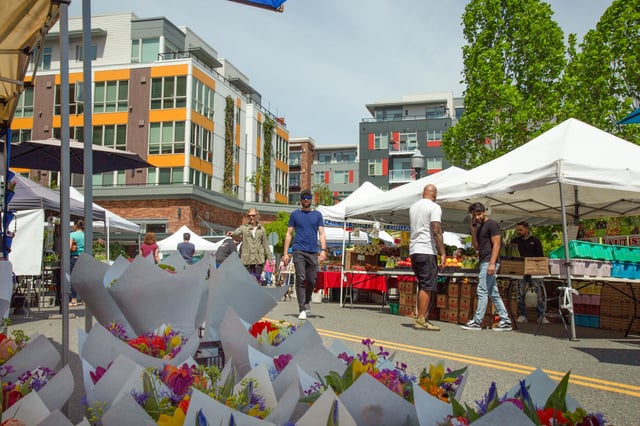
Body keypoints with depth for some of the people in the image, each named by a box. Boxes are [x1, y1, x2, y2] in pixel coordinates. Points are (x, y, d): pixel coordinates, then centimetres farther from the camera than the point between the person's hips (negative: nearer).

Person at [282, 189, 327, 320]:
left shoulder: (317, 214, 12)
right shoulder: (295, 214, 9)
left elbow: (321, 233, 9)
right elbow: (289, 234, 9)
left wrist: (323, 250, -5)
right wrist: (286, 253, 1)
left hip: (313, 252, 2)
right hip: (298, 251, -2)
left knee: (312, 280, 5)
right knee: (301, 279, -7)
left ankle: (306, 303, 28)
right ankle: (302, 309, -4)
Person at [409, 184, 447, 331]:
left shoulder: (413, 206, 17)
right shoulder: (434, 207, -7)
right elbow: (436, 231, -16)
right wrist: (443, 253, -15)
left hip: (414, 251, 8)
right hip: (427, 251, -8)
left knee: (422, 286, 14)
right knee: (427, 286, -6)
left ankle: (420, 318, 15)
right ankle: (421, 320, -9)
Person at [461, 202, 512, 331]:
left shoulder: (491, 224, -6)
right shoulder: (480, 227, 20)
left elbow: (496, 245, -13)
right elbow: (476, 247, 17)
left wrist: (492, 263, -21)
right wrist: (473, 230, 8)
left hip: (489, 263, -9)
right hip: (484, 263, 9)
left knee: (482, 291, -8)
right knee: (493, 293, 8)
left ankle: (477, 322, -6)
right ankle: (505, 321, 11)